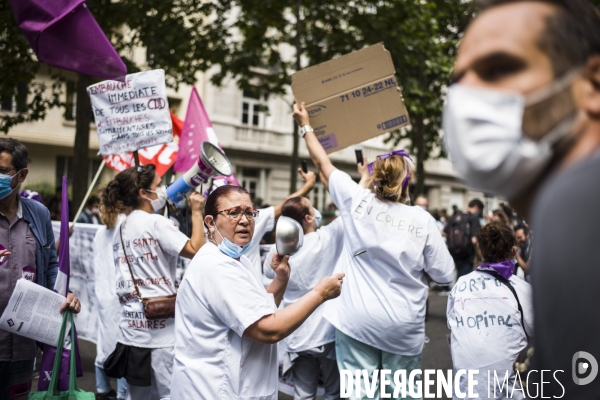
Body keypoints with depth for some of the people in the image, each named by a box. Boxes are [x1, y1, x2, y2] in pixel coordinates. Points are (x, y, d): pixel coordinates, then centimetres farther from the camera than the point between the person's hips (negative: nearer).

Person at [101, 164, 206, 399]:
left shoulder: (121, 228, 14)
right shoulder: (156, 222, -10)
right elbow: (197, 250, -16)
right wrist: (196, 212, -6)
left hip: (131, 327, 8)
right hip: (159, 325, -8)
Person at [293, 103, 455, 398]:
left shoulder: (356, 201, -5)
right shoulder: (422, 220, -8)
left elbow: (323, 164, 9)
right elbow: (445, 275, -3)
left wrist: (305, 125, 23)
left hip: (356, 321, 1)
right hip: (404, 329, 0)